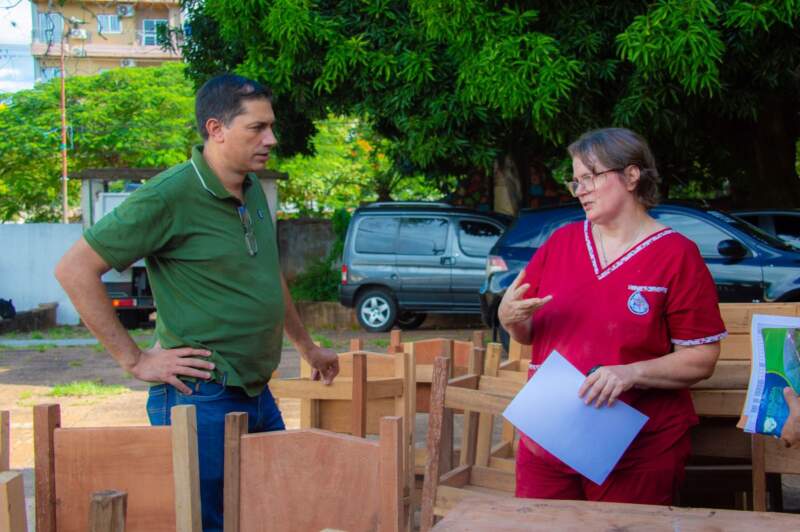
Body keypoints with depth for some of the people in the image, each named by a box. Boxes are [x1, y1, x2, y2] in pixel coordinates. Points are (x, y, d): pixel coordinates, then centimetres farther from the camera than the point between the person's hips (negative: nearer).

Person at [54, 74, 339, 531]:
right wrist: (135, 360, -14)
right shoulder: (169, 197, -16)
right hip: (202, 398, -8)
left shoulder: (253, 191, 9)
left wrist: (307, 347, 33)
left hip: (258, 392, 8)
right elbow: (75, 270, -16)